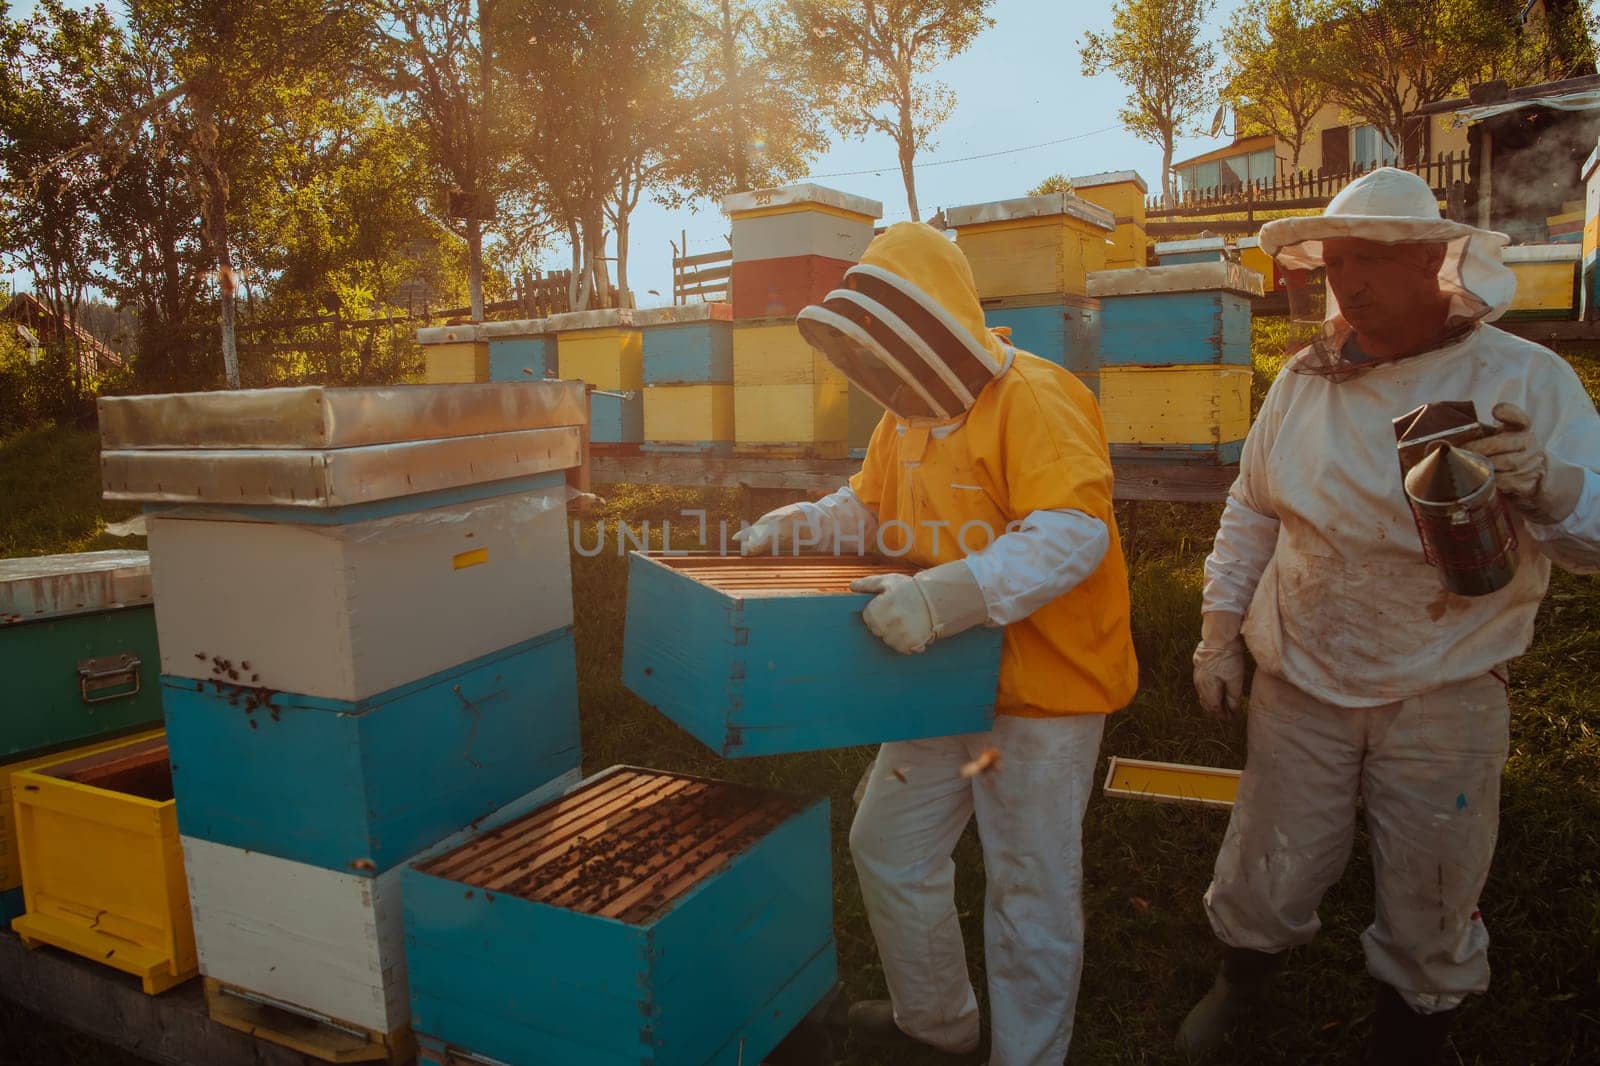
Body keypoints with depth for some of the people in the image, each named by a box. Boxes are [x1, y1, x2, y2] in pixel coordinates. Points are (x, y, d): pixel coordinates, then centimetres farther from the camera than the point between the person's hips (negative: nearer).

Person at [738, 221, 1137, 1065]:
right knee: (887, 846, 19)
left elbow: (1075, 532, -32)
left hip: (1042, 687, -8)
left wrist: (947, 594, -42)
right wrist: (794, 525, 1)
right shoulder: (910, 414, 7)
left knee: (1031, 896, 6)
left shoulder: (1035, 400, -20)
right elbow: (867, 507, 20)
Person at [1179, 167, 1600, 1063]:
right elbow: (1251, 511, 10)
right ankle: (1241, 986, 45)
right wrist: (1220, 632, 8)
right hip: (1301, 684, 2)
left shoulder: (1524, 379, -8)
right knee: (1269, 876, 15)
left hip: (1444, 696, -2)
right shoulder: (1306, 379, 1)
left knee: (1430, 908, 15)